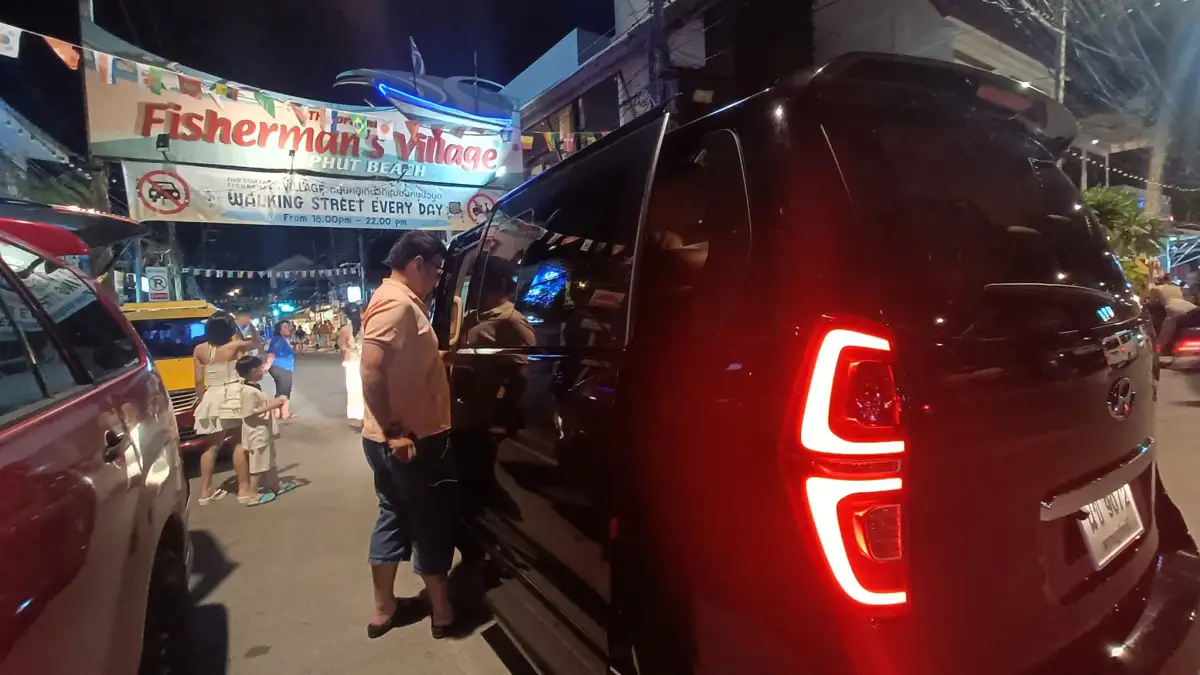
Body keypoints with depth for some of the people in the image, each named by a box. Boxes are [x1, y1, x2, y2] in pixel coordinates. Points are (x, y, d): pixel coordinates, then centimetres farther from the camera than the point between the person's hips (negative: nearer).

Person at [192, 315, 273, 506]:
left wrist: (202, 401, 13)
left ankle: (205, 491, 21)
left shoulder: (199, 350, 3)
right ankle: (244, 490, -2)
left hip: (211, 398, 4)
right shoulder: (236, 346, -5)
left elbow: (199, 382, 3)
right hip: (234, 397, -4)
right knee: (240, 444, -2)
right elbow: (257, 343, 16)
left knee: (212, 446, 15)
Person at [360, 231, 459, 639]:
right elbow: (371, 369, -27)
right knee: (431, 524, 4)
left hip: (406, 436, 10)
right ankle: (443, 613, 19)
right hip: (412, 439, -10)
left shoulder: (402, 300, 12)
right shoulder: (397, 302, -19)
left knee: (395, 518, 18)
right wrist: (394, 431, -26)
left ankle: (383, 609, 30)